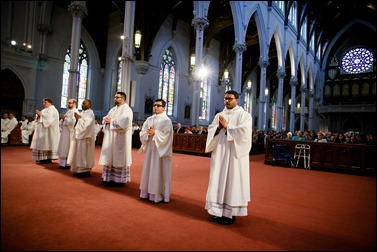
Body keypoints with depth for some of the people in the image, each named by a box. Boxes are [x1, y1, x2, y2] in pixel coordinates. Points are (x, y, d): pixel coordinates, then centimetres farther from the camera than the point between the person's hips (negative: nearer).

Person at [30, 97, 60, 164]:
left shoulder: (52, 109, -9)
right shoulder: (46, 109, 21)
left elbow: (48, 118, -24)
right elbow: (42, 118, 20)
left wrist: (40, 114, -16)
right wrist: (39, 115, 1)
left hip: (48, 131, -10)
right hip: (43, 130, 10)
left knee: (47, 144, -10)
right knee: (44, 144, 8)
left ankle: (48, 158, -7)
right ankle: (43, 158, 12)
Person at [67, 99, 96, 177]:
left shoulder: (90, 114, -11)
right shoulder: (82, 113, 16)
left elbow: (85, 125, -21)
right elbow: (79, 124, 19)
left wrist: (79, 118, -12)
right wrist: (78, 118, 2)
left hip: (85, 136, -9)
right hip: (80, 135, 9)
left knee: (84, 153, -6)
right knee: (80, 154, 11)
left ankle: (85, 170, 0)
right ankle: (79, 169, 17)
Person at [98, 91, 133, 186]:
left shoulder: (127, 109, -7)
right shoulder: (113, 109, 19)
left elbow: (125, 122, -21)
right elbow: (105, 119, 16)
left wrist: (111, 121, -15)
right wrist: (106, 120, -7)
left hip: (120, 138, -8)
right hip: (110, 137, 8)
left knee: (119, 158, -4)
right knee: (110, 157, 9)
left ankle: (119, 179, 4)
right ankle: (109, 177, 17)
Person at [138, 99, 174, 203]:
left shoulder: (167, 120, -6)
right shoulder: (149, 119, 10)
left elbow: (165, 136, -15)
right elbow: (142, 133, 6)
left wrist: (155, 133, -19)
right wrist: (148, 133, -13)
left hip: (160, 150, -6)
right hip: (150, 148, 6)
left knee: (159, 172, 0)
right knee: (149, 170, 11)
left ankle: (159, 194, 9)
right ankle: (148, 192, 23)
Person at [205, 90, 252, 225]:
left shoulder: (244, 115, -2)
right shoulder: (219, 115, 14)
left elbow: (243, 132, -16)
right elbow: (210, 129, 8)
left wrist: (227, 126, -12)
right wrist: (218, 127, -11)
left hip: (234, 153, -5)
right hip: (219, 152, 5)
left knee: (233, 181, 0)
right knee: (219, 180, 7)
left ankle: (231, 213, 11)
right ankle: (219, 210, 19)